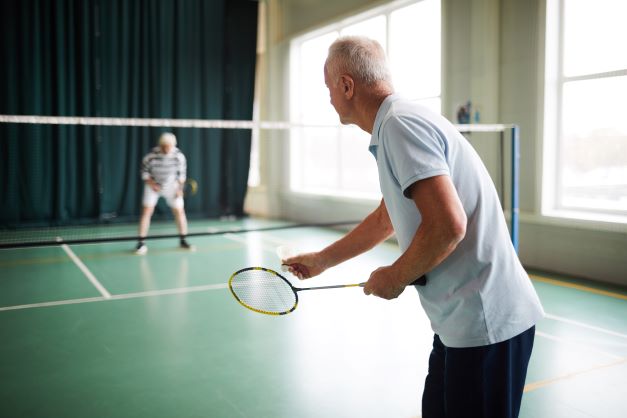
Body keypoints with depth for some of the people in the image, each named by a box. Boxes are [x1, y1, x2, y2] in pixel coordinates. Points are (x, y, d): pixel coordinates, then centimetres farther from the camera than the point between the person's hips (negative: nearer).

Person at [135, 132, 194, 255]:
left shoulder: (179, 156, -17)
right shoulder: (151, 156, -23)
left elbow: (182, 173, -2)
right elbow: (144, 172, -8)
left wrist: (180, 188, -9)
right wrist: (152, 184, -18)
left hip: (172, 186, 2)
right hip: (153, 185, -1)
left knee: (180, 212, 0)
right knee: (146, 211, -11)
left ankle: (183, 240, 17)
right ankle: (141, 243, -5)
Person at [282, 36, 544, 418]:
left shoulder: (400, 123, -17)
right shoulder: (400, 123, 15)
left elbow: (448, 225, -28)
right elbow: (384, 220, 28)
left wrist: (394, 278, -11)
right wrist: (322, 260, 35)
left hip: (486, 322, -10)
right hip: (463, 320, 10)